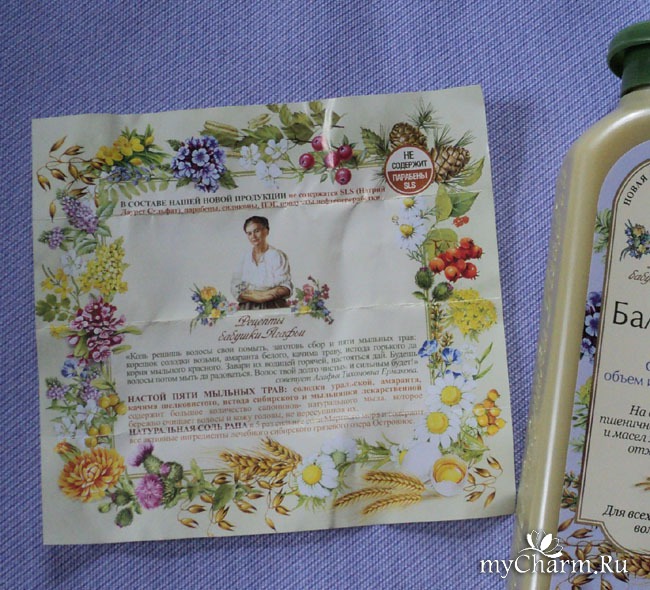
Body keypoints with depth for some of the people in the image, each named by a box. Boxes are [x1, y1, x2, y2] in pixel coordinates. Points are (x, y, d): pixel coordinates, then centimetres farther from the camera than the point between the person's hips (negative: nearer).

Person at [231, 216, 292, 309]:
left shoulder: (278, 256, 5)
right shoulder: (244, 258, 15)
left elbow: (286, 289, -2)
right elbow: (236, 290, 10)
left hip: (273, 309, -3)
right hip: (248, 310, 3)